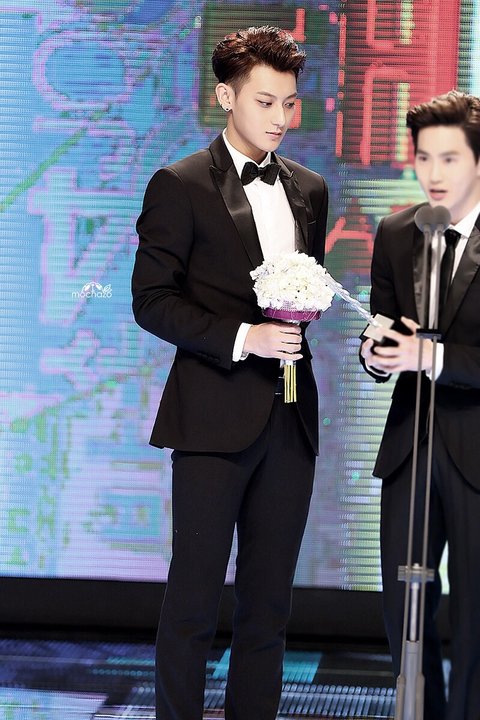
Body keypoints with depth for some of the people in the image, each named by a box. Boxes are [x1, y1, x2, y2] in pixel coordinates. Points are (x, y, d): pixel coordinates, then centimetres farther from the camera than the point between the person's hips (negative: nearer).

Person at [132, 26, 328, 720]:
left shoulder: (309, 189, 14)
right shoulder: (180, 186, -3)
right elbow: (152, 301, -6)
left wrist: (299, 321, 2)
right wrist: (241, 338, -16)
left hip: (290, 420, 5)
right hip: (214, 416, -5)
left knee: (270, 598, 9)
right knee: (194, 597, -1)